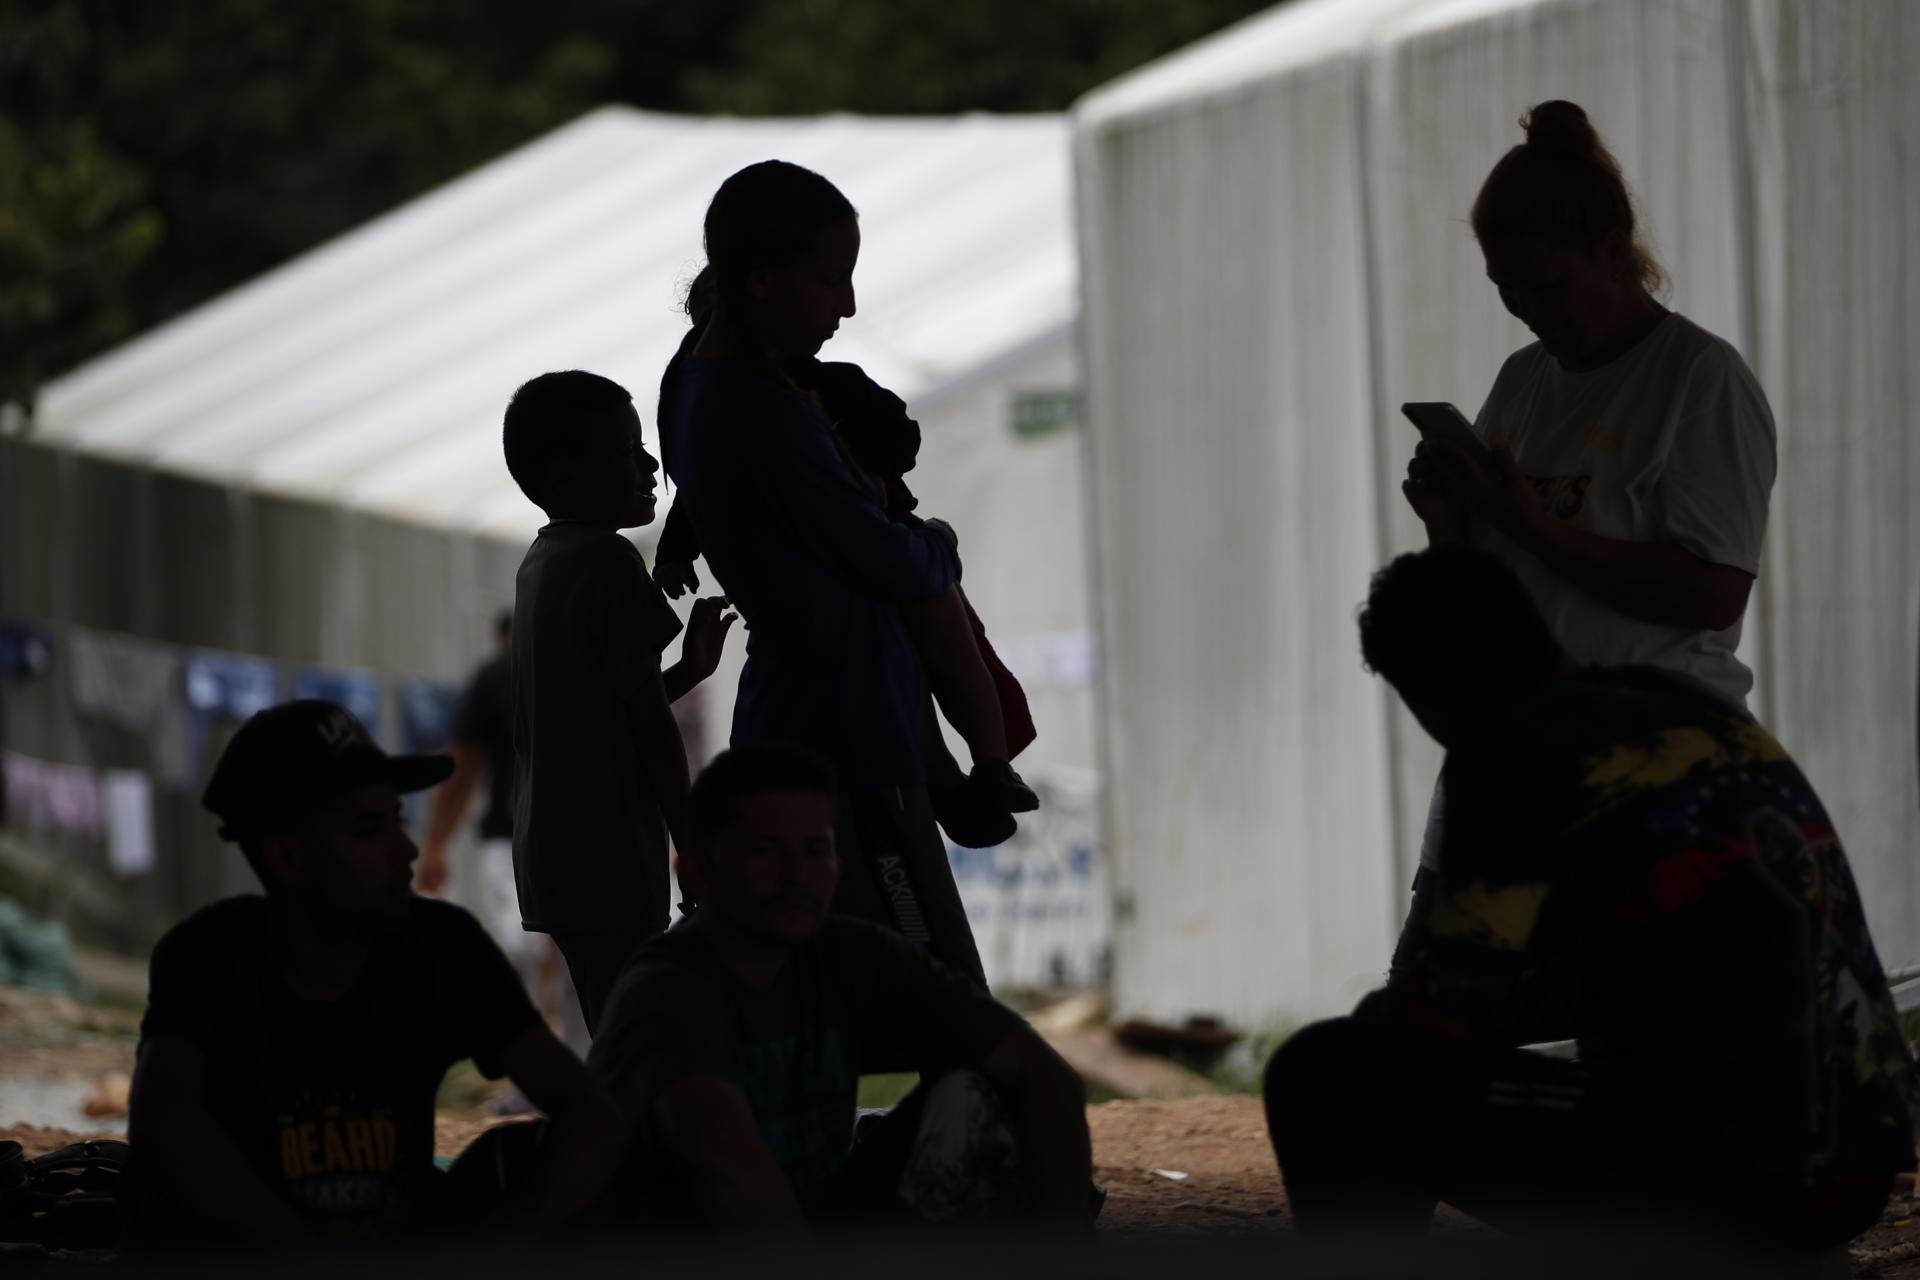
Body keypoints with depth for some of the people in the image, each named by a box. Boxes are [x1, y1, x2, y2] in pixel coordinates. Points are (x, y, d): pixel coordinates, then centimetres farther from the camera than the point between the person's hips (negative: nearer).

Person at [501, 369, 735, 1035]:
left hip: (557, 853, 10)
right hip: (610, 856, -10)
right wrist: (696, 849, -9)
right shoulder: (608, 563, -13)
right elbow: (649, 724, -14)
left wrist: (690, 668, 20)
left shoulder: (542, 565, 16)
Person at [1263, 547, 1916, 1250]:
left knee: (1322, 1079, 0)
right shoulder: (1684, 706, 17)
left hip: (1709, 1180, -9)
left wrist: (1374, 1021, 14)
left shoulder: (1512, 747, -8)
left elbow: (1441, 1013, -8)